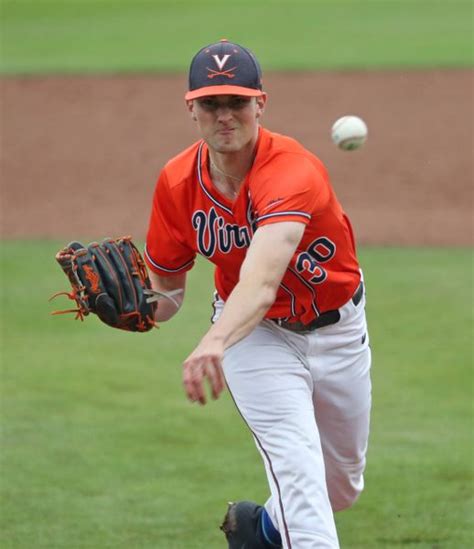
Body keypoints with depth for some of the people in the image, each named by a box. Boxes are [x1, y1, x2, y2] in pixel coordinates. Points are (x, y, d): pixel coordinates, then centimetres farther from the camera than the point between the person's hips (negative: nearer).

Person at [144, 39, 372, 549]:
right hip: (256, 334, 1)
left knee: (343, 485, 16)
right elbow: (166, 292, -5)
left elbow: (260, 280, -52)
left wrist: (215, 344, -70)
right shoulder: (178, 183, -18)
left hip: (338, 330, -1)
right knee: (296, 463, -22)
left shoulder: (293, 172, -35)